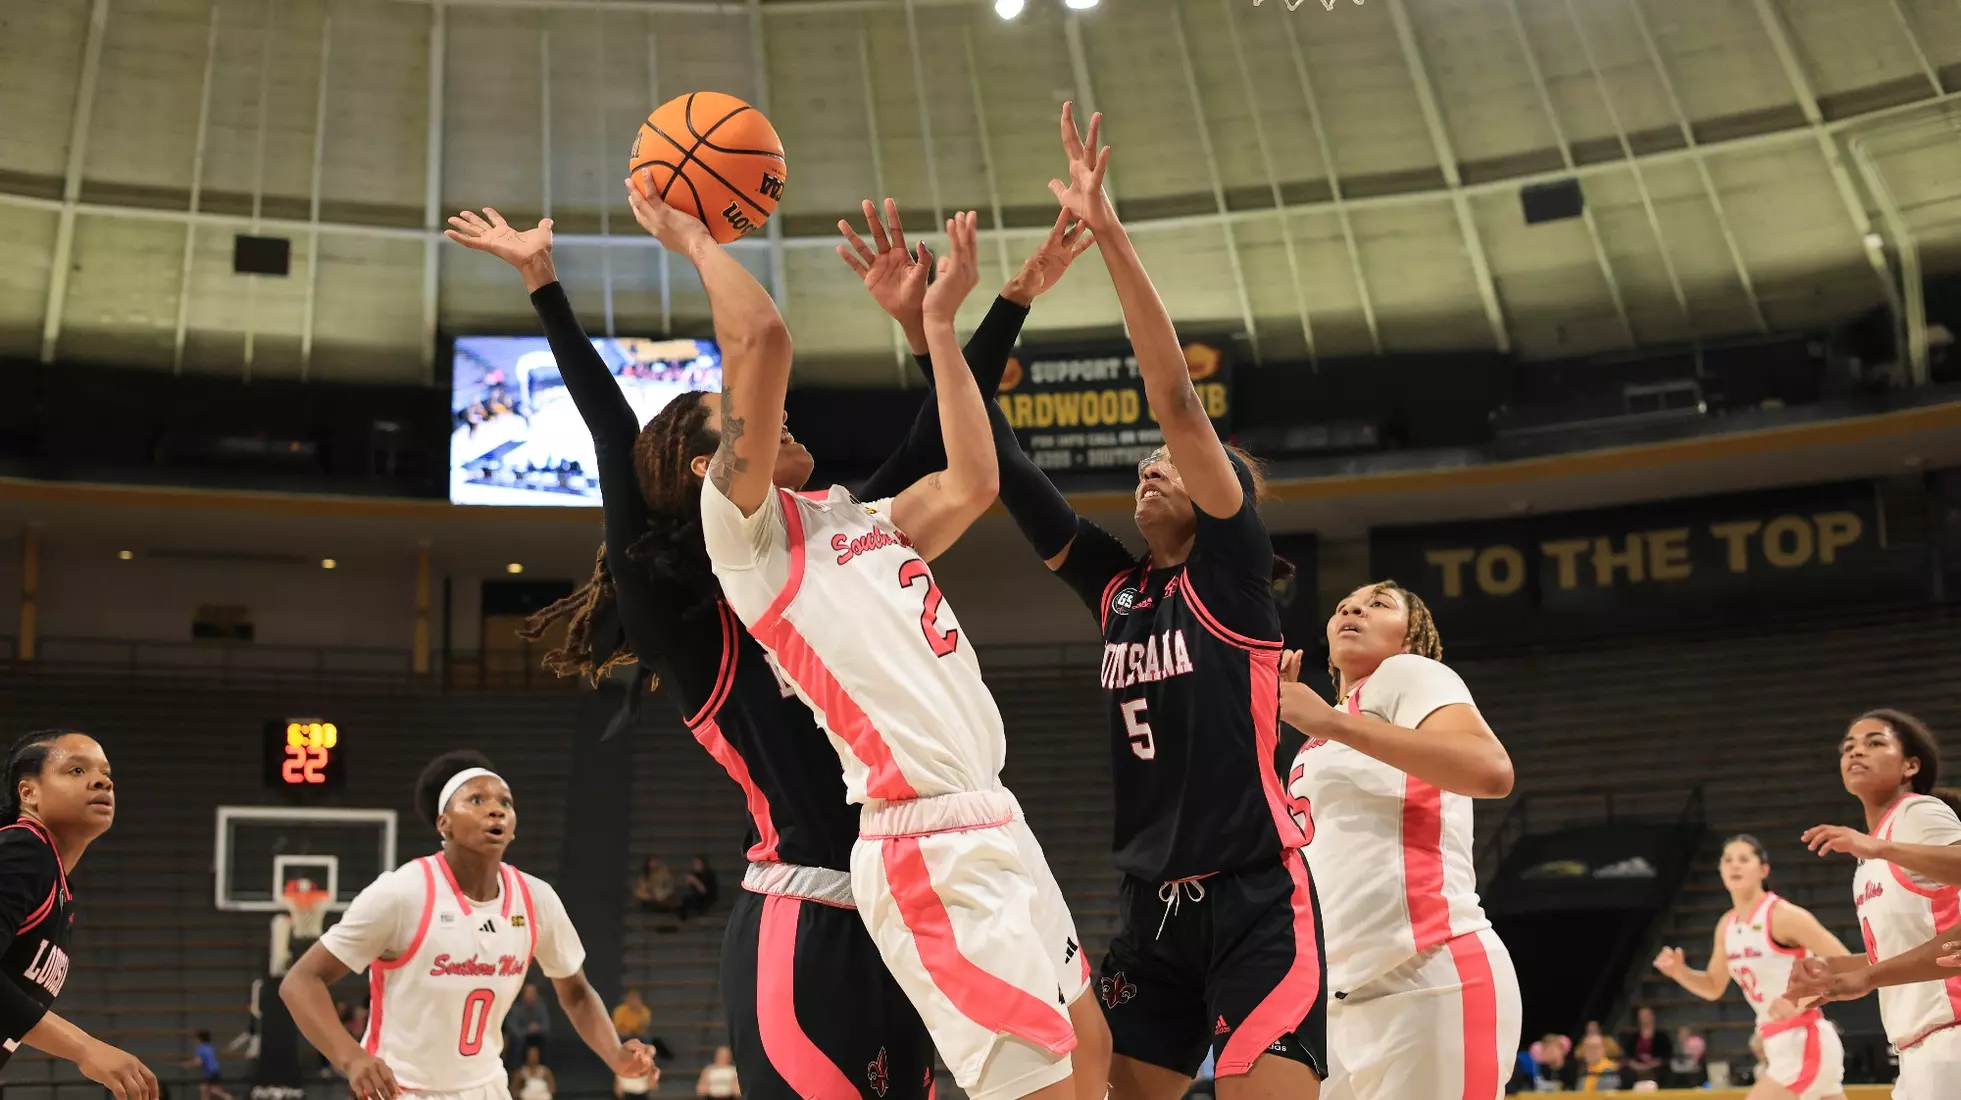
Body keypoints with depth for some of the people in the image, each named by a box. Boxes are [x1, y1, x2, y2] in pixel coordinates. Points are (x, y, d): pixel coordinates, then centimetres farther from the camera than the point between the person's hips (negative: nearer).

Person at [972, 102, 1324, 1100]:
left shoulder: (1231, 571, -4)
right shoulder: (1114, 590, 11)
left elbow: (1175, 398, -15)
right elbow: (1003, 472, 7)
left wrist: (1108, 234, -21)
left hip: (1255, 906, -7)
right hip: (1151, 912, 7)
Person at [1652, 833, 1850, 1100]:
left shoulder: (1783, 915, -16)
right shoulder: (1726, 925, 9)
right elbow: (1713, 988, 19)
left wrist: (1800, 1001, -28)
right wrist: (1679, 971, -1)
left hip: (1804, 1042, -9)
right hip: (1781, 1046, 9)